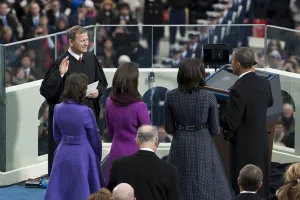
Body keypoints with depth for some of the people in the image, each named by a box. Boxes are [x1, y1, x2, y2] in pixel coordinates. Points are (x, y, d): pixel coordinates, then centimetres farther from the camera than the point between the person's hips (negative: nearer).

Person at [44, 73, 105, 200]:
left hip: (63, 154, 5)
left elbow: (57, 136, 8)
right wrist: (98, 158, 11)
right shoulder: (86, 112, -17)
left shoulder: (58, 109, -3)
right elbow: (95, 139, -6)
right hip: (82, 155, -5)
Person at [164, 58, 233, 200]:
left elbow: (169, 128, -1)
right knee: (206, 187, 7)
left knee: (180, 187, 13)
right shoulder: (209, 97, -13)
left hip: (180, 146, 2)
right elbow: (215, 130, -7)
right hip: (203, 146, -2)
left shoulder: (170, 96, -8)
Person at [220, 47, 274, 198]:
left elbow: (230, 124, -23)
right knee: (261, 184, 19)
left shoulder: (238, 90, -27)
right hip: (262, 140, 7)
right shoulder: (264, 83, -3)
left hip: (244, 146, -7)